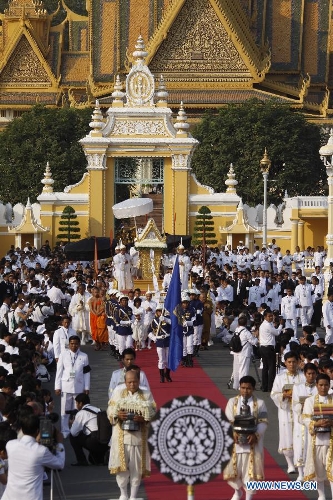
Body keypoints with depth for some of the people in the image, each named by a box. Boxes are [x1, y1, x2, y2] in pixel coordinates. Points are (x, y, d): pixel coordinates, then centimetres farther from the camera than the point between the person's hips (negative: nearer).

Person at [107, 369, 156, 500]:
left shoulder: (147, 395, 6)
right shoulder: (118, 394, 8)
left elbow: (154, 414, 2)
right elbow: (110, 411, 4)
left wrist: (143, 418, -17)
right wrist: (117, 415, -17)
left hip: (139, 436, 0)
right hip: (121, 436, 0)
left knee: (136, 466, 1)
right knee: (121, 465, 0)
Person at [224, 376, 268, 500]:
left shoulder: (259, 403, 4)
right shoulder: (232, 402, 6)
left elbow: (263, 422, -3)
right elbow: (228, 421, 0)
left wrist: (256, 434, -19)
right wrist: (233, 432, -18)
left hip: (253, 442, -1)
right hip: (235, 441, 1)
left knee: (251, 469, 1)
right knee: (233, 468, 4)